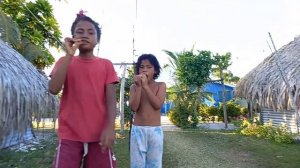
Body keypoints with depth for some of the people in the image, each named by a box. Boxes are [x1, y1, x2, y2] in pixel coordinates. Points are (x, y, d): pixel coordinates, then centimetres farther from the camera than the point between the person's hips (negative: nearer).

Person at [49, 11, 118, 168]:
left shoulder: (106, 65, 6)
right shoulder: (65, 61, 8)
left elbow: (111, 99, -1)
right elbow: (53, 89, -9)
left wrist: (110, 127, -15)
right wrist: (69, 55, -11)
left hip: (99, 135, 0)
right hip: (70, 136, 0)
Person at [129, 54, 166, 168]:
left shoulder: (161, 86, 1)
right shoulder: (134, 87, 3)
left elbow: (158, 105, -13)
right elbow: (133, 107, -9)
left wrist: (145, 86, -16)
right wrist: (139, 86, -16)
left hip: (155, 130, 0)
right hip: (138, 130, 1)